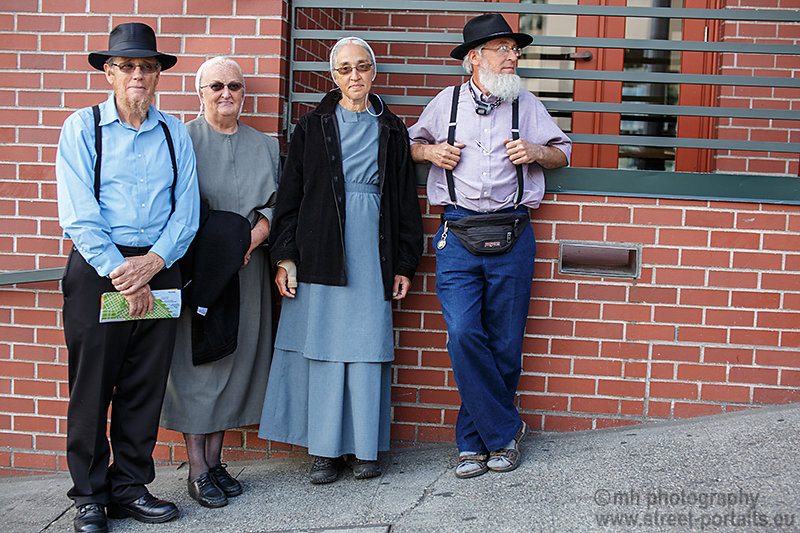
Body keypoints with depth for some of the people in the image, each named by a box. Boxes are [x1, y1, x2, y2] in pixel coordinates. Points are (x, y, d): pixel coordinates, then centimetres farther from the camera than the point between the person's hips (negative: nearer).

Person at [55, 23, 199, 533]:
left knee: (146, 386, 6)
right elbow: (78, 213, -6)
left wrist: (153, 261, -11)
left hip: (159, 268, 3)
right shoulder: (82, 127, 2)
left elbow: (187, 208, 4)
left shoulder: (175, 133, 10)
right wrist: (120, 274, -12)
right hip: (97, 268, -2)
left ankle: (130, 486, 19)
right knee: (92, 384, 2)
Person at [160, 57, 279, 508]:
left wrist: (251, 239, -10)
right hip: (195, 268, -4)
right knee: (196, 358, -3)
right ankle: (198, 470, 4)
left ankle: (215, 459, 17)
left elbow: (276, 204, 8)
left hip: (247, 269, 4)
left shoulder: (265, 146, 14)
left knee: (235, 357, 6)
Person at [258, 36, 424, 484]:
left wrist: (405, 264, 7)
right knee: (323, 346, 0)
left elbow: (406, 201, 12)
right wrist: (285, 257, -3)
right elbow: (290, 195, 6)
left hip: (374, 253, 1)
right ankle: (326, 450, 9)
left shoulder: (391, 131, 12)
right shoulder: (313, 127, 8)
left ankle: (364, 447, 11)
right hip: (321, 252, -1)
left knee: (368, 346, 1)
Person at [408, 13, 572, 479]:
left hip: (512, 236, 1)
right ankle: (505, 430, 3)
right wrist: (431, 151, 2)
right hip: (458, 235, -1)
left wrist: (536, 152, 0)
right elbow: (411, 143, 25)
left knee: (505, 345, 1)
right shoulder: (447, 102, 12)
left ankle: (475, 440, 16)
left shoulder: (527, 104, 14)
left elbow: (562, 153, 22)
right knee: (463, 334, -14)